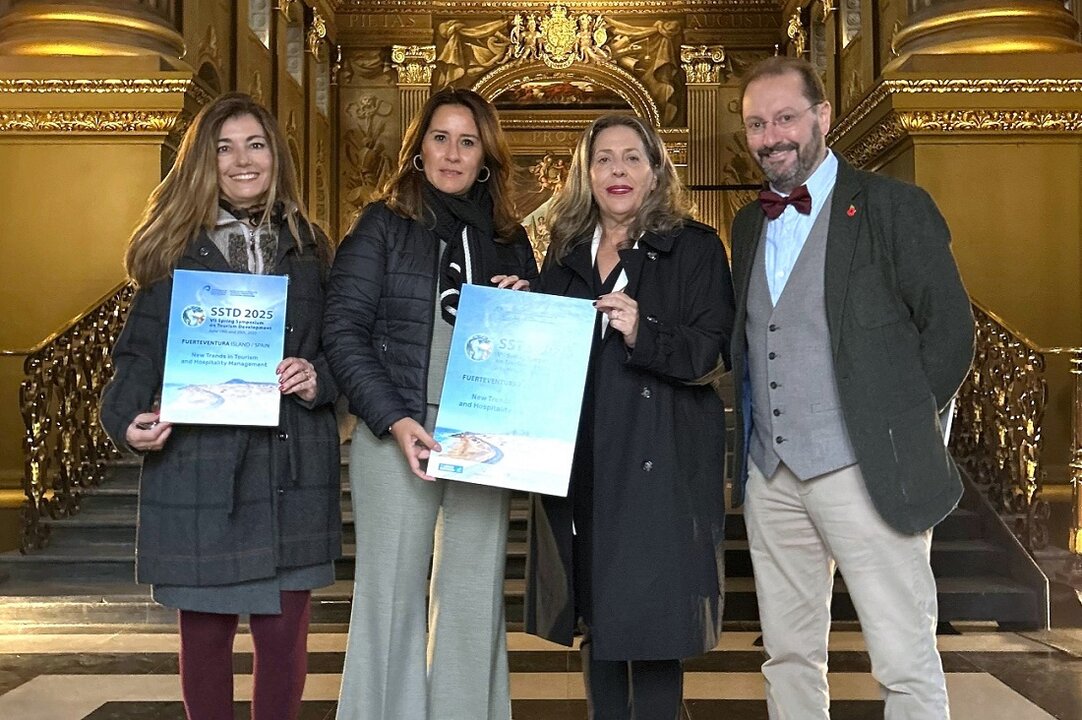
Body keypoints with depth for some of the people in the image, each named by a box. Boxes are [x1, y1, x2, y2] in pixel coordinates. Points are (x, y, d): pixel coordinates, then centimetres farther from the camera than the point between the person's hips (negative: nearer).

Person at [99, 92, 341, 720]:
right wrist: (128, 417, -14)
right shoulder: (175, 249, 5)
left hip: (292, 468, 2)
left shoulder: (309, 249, 11)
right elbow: (140, 350, 4)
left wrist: (317, 380, -8)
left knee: (285, 629, 4)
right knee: (206, 628, 7)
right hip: (199, 463, -1)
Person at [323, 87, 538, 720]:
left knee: (474, 600, 8)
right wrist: (395, 421, -15)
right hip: (397, 434, -3)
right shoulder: (383, 224, 2)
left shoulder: (509, 239, 13)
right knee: (392, 596, 2)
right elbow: (343, 330, -5)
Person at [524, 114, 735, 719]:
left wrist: (644, 334, -22)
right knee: (595, 612, 11)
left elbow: (710, 352, -7)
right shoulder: (566, 252, 14)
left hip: (660, 460, -5)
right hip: (580, 461, 5)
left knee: (650, 619, -4)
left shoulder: (695, 247, 0)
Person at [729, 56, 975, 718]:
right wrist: (751, 440, 8)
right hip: (770, 474, 6)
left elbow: (951, 330, -4)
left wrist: (898, 430, -5)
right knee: (788, 656, 13)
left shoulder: (895, 207, -3)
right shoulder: (748, 225, 15)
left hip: (865, 473, -5)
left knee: (907, 666, -2)